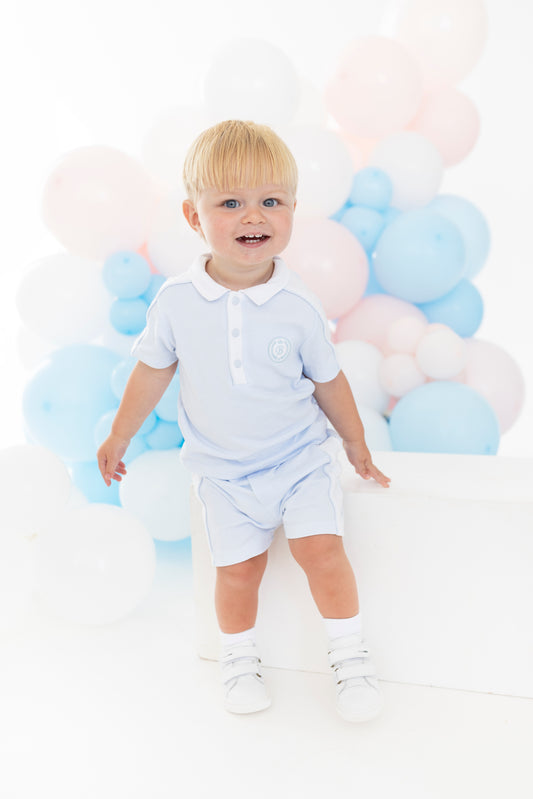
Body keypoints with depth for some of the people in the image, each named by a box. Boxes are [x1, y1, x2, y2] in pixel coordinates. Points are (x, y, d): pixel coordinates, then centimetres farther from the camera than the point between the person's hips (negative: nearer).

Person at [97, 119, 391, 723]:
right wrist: (120, 435, 11)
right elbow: (153, 369, 3)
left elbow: (328, 381, -1)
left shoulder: (297, 306, -14)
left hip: (301, 454, 0)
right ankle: (238, 658, 30)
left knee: (320, 547, -10)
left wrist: (356, 445, 10)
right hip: (223, 466, 1)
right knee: (238, 564, 3)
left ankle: (349, 655, 13)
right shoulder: (176, 301, -13)